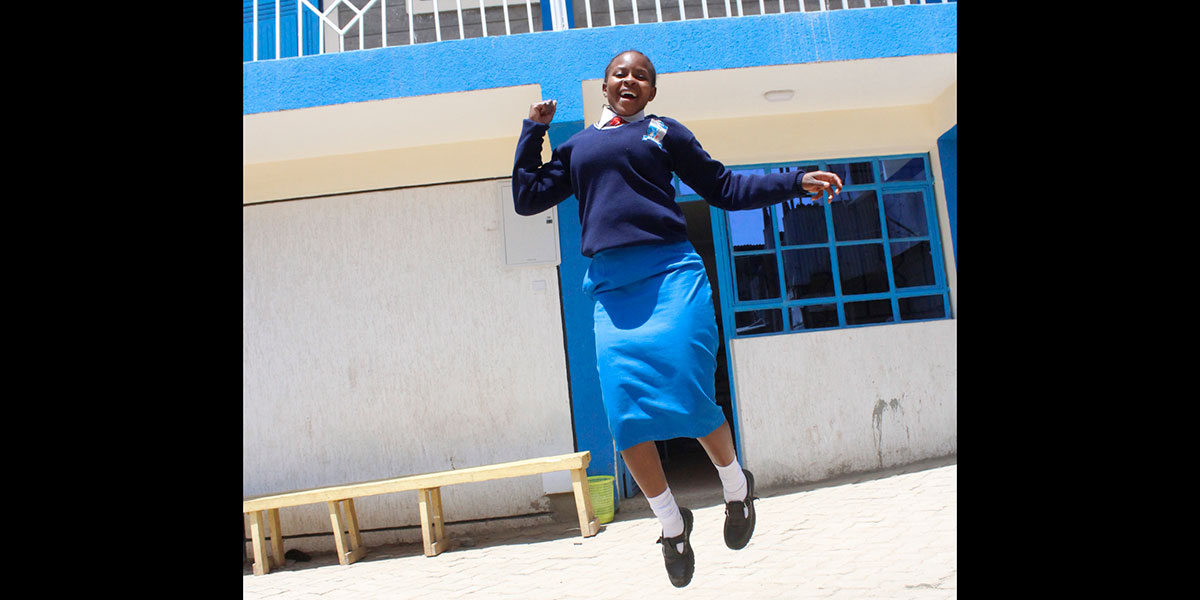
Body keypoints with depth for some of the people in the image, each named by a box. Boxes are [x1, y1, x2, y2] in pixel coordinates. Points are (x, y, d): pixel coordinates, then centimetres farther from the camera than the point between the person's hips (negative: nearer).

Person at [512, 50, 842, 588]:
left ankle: (737, 487, 17)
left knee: (686, 398, -14)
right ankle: (672, 524, 14)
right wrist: (533, 130, 18)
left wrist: (795, 183, 8)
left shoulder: (664, 132, 15)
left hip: (670, 271, -2)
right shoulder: (576, 147, 24)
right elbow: (527, 198, 21)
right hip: (610, 285, 3)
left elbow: (724, 188, 16)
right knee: (626, 415, -7)